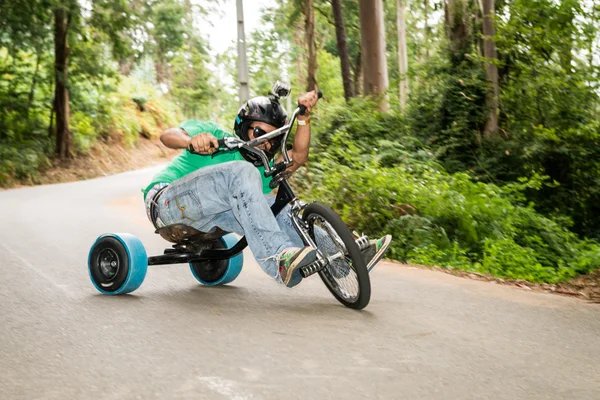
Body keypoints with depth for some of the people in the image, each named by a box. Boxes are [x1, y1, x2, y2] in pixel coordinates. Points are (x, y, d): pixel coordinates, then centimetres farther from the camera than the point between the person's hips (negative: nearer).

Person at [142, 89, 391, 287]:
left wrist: (303, 117, -12)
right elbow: (167, 135, -15)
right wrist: (191, 139, -37)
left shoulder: (262, 169, 16)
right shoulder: (213, 134, 1)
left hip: (204, 221, 6)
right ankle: (280, 259, -42)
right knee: (243, 173, -29)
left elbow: (298, 156, 0)